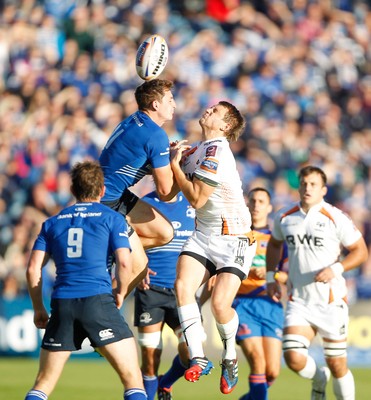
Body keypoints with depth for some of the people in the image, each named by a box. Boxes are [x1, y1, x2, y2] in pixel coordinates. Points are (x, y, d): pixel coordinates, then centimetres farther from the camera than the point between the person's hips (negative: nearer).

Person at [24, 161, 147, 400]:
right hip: (98, 300, -3)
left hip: (62, 303, 3)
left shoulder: (53, 223, 17)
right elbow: (124, 263, -3)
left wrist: (39, 309, 19)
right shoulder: (112, 218, 8)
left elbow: (33, 268, 10)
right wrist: (120, 294, 13)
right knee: (132, 377, 0)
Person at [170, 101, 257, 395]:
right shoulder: (198, 149, 8)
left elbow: (196, 198, -19)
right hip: (204, 235, 7)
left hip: (234, 239, -7)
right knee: (182, 286, -16)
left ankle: (230, 357, 12)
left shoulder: (217, 152, -19)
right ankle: (198, 358, -14)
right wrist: (177, 154, 5)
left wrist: (175, 164, -12)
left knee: (220, 303, -16)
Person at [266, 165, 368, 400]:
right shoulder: (284, 217, 4)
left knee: (337, 365, 2)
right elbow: (275, 244, 24)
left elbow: (360, 251, -3)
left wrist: (336, 269, -18)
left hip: (331, 301, -3)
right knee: (294, 359, -13)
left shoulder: (336, 219, -9)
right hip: (299, 302, 3)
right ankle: (319, 379, 21)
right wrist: (271, 277, 13)